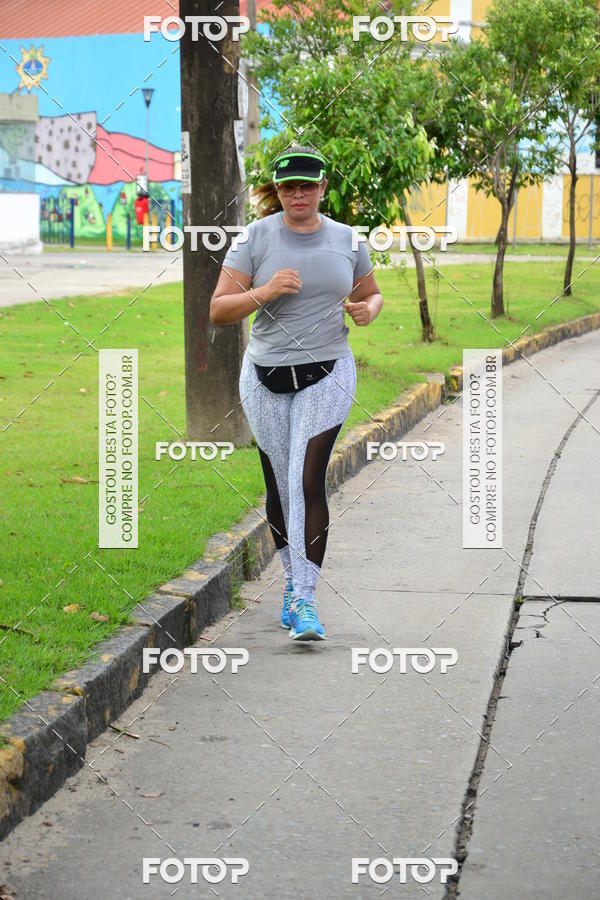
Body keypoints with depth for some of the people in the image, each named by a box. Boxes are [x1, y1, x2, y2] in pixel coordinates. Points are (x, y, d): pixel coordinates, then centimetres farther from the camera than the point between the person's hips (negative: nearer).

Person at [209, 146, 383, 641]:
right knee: (280, 485, 9)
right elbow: (218, 309, -5)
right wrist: (265, 292, -22)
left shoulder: (347, 240, 4)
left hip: (327, 376, -1)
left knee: (308, 480, -14)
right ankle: (294, 581, 31)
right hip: (266, 377, 1)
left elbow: (371, 294, 19)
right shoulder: (255, 238, -3)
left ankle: (304, 600, -13)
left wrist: (367, 310, -5)